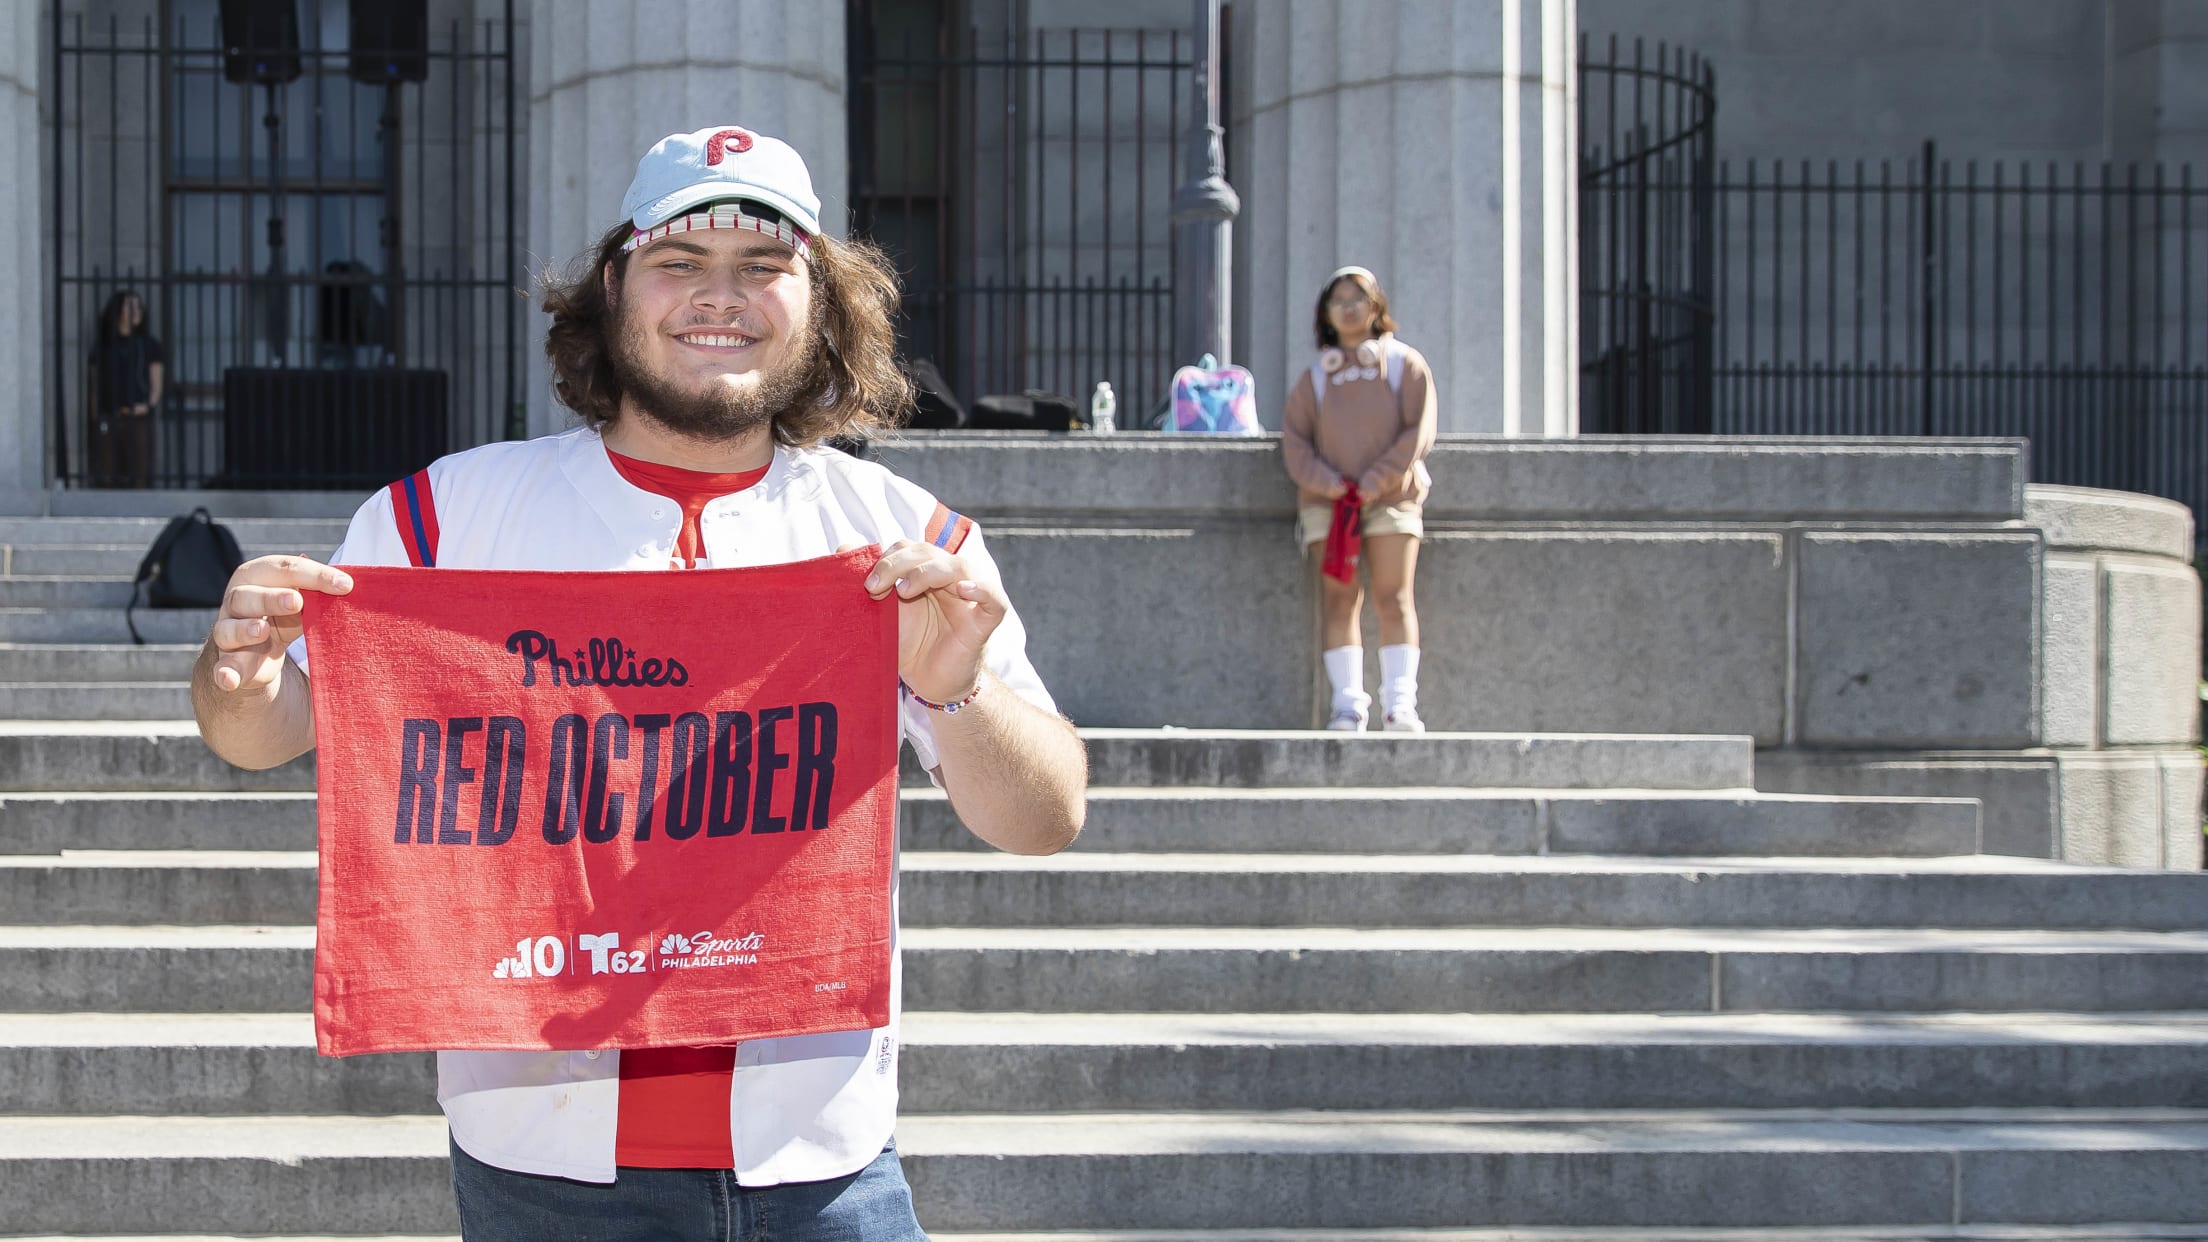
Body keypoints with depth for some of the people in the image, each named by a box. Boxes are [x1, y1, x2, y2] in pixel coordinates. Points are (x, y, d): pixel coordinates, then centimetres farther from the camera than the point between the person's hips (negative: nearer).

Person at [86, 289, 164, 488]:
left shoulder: (148, 345, 9)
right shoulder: (103, 346, 11)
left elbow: (156, 385, 6)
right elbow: (95, 387, 11)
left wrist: (149, 405, -14)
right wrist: (95, 418, 0)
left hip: (138, 418, -1)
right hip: (107, 420, 1)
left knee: (138, 476, -7)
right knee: (107, 478, -5)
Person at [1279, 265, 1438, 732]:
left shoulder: (1405, 364, 9)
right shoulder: (1314, 377, 14)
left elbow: (1419, 431, 0)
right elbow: (1294, 440, 7)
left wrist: (1377, 480, -11)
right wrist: (1328, 484, -10)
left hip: (1391, 498, -2)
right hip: (1327, 502, 2)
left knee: (1394, 597, -9)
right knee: (1338, 598, -7)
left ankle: (1400, 705, -13)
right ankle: (1348, 703, -10)